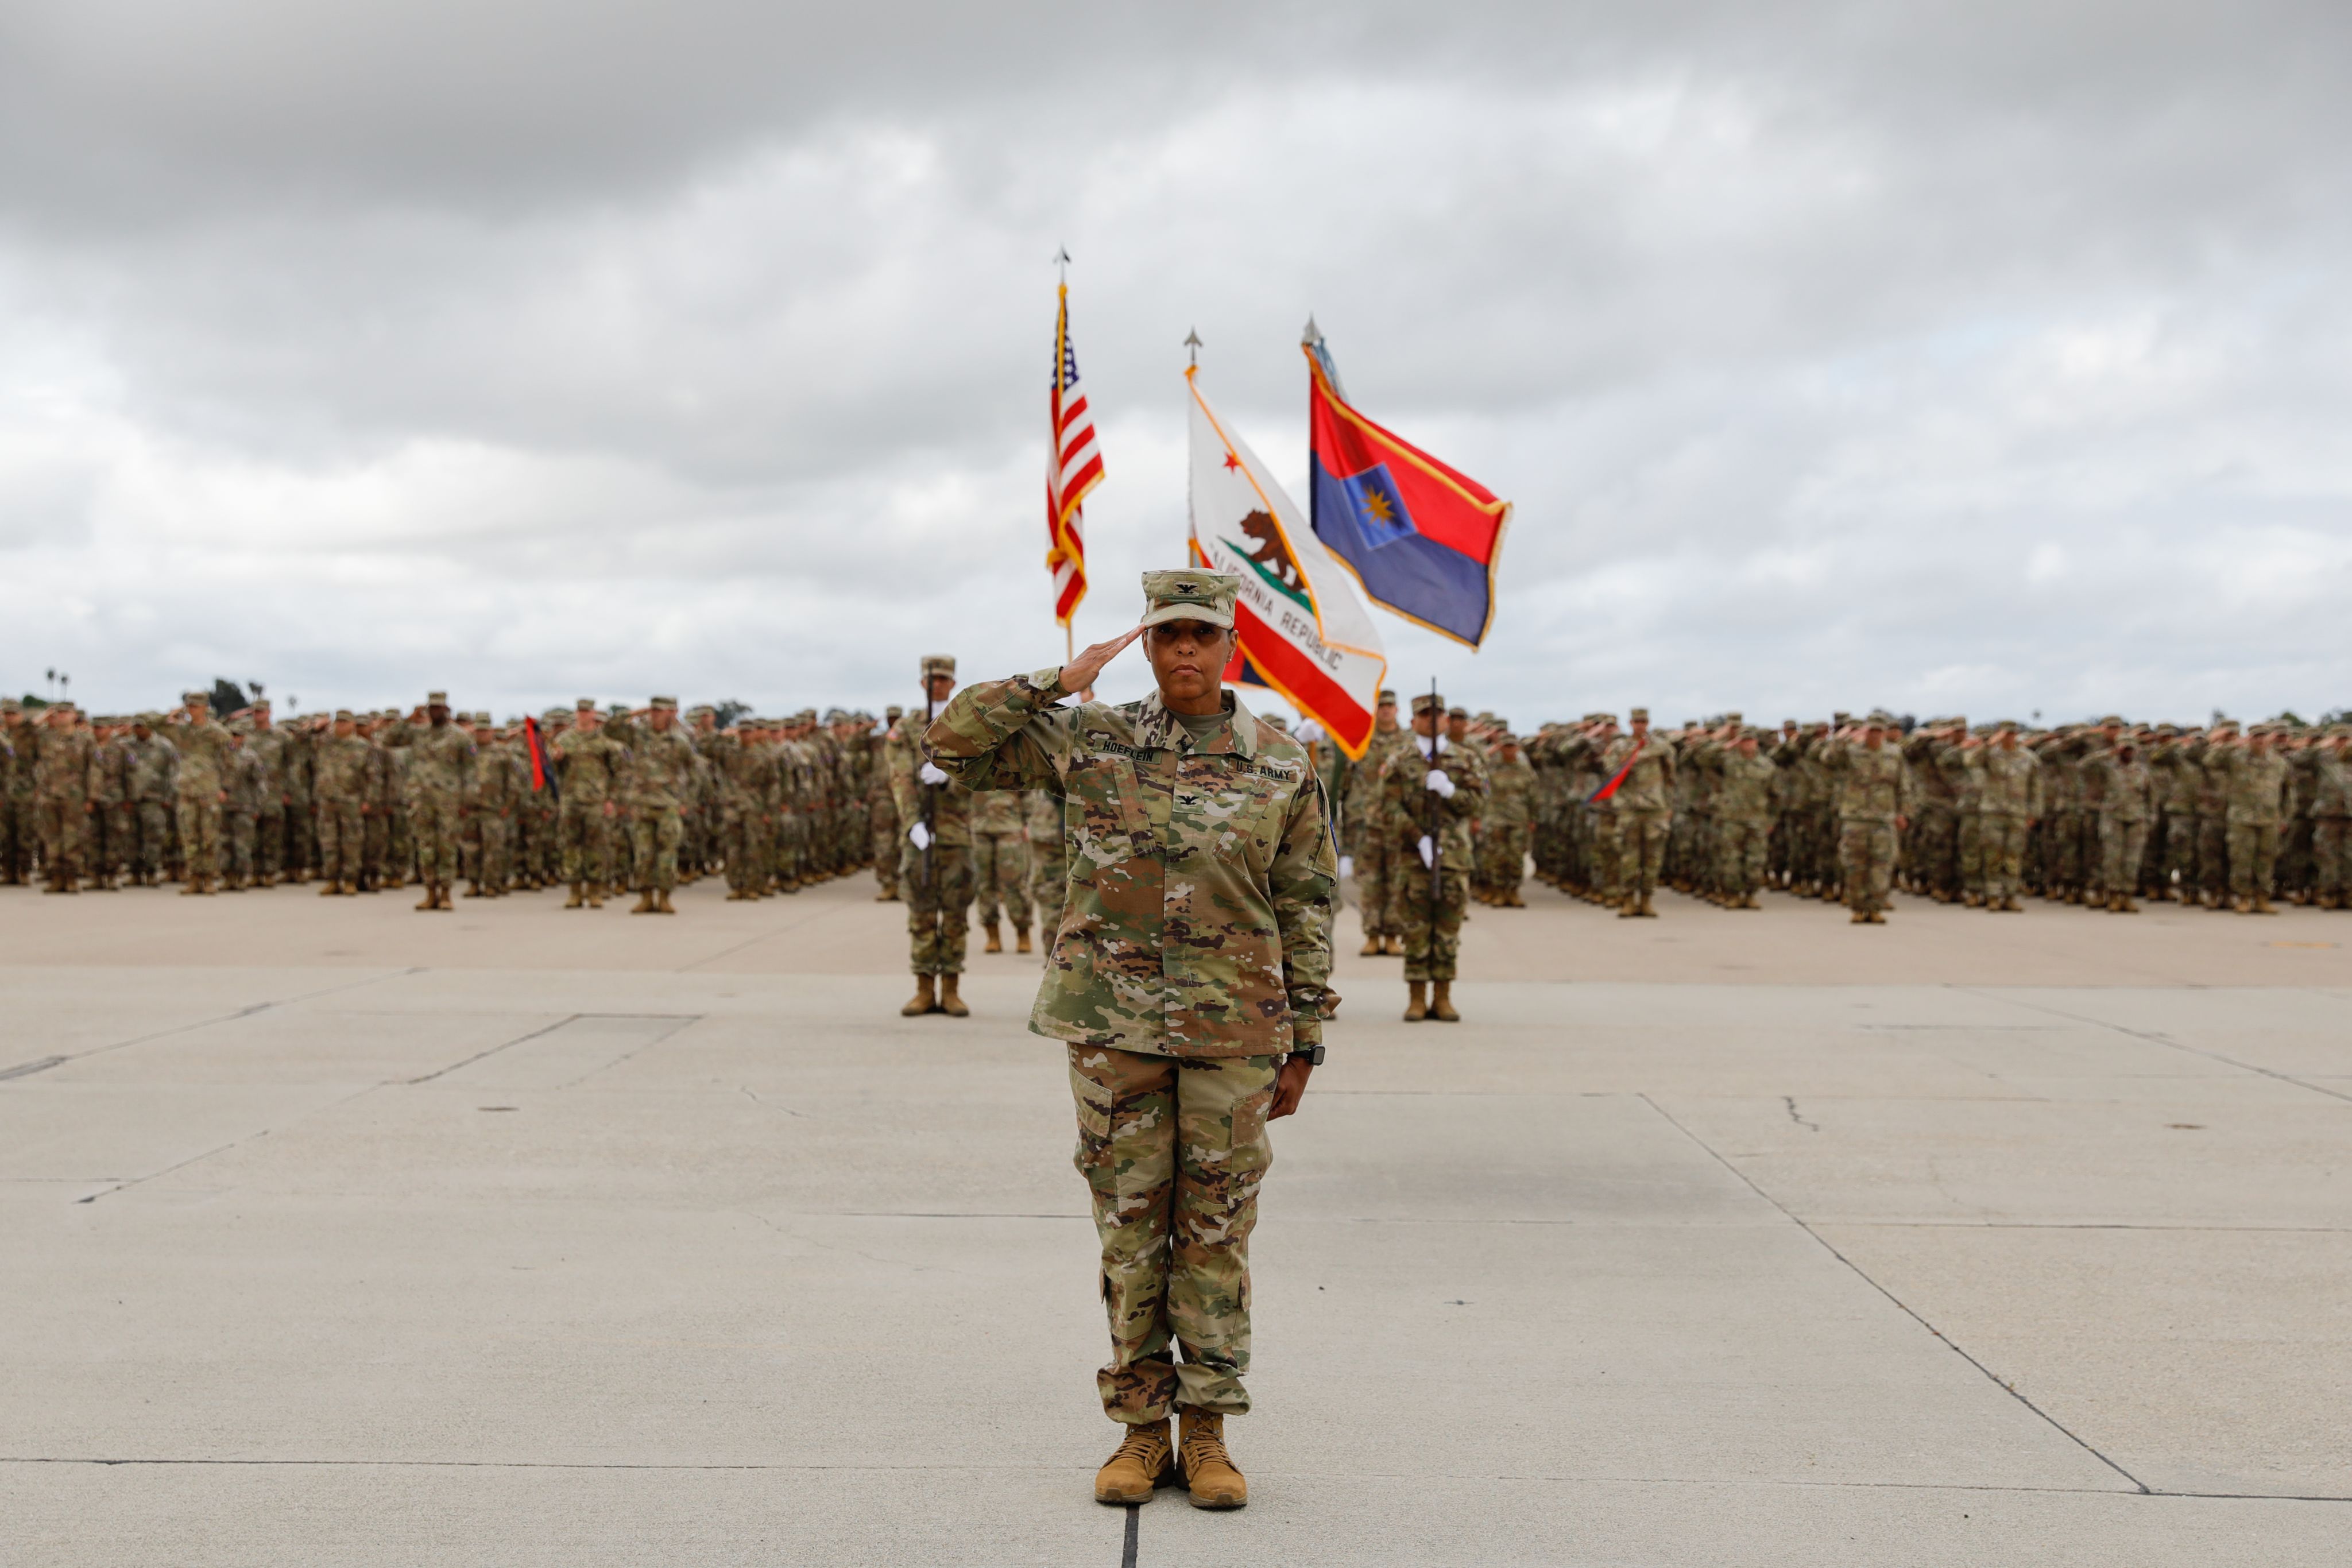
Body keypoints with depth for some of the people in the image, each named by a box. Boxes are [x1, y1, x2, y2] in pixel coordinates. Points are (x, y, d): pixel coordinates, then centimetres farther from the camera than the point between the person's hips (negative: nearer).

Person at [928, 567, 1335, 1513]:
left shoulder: (1283, 766, 2)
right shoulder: (1090, 743, 3)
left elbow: (1307, 911, 5)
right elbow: (956, 742, 0)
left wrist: (1303, 1043, 3)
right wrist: (1060, 683, -6)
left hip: (1233, 1033, 0)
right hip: (1114, 1026, 1)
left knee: (1216, 1232, 4)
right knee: (1130, 1230, 6)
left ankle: (1207, 1433, 15)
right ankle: (1142, 1428, 17)